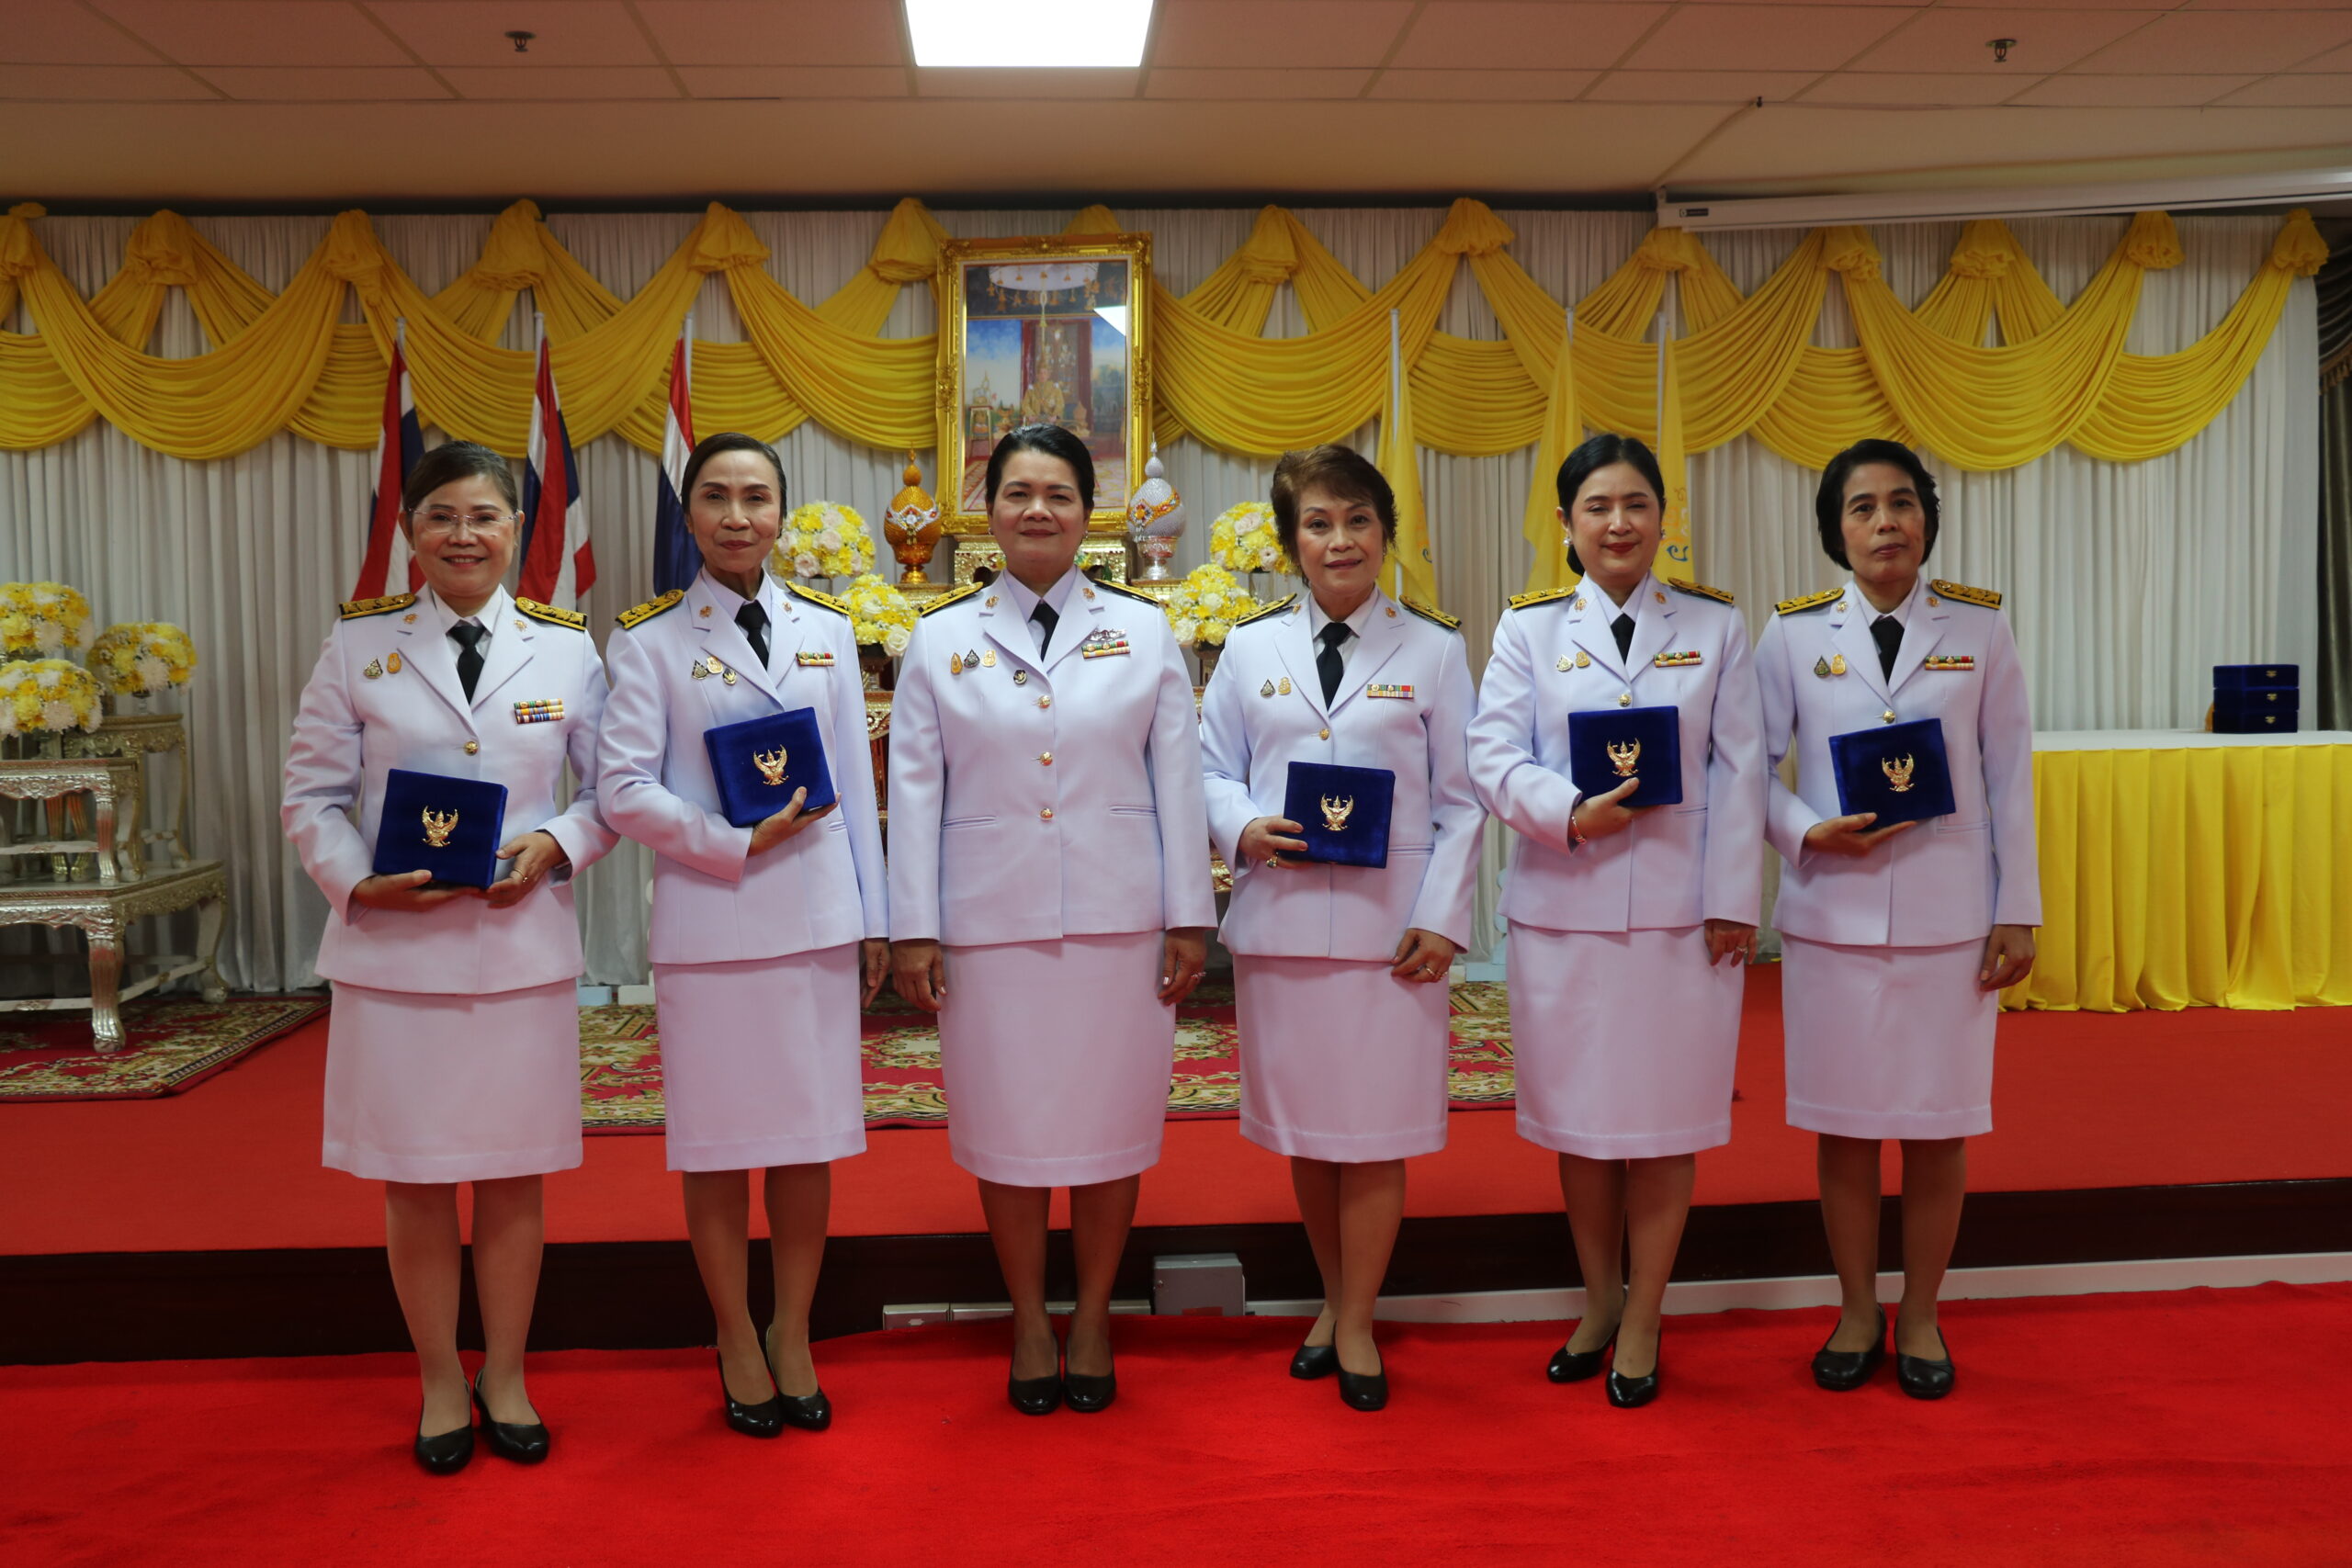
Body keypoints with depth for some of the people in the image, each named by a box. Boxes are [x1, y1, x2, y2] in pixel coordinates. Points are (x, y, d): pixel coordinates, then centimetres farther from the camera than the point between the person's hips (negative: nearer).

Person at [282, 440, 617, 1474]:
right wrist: (357, 881, -13)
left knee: (513, 1174, 9)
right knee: (412, 1178, 8)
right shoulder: (357, 646, 3)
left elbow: (612, 788, 8)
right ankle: (441, 1382, 27)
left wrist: (555, 845, -11)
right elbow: (311, 794, 4)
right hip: (392, 945, 0)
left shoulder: (567, 649, 4)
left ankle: (505, 1377, 28)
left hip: (524, 944, 0)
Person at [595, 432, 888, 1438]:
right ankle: (737, 1344, 23)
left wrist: (874, 919, 8)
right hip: (707, 925, -2)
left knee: (810, 1135, 8)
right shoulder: (650, 639, 1)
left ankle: (793, 1339, 24)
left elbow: (856, 783, 9)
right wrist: (739, 843, -15)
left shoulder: (826, 631, 10)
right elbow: (622, 789, -5)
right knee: (718, 1140, 5)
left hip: (818, 917, 2)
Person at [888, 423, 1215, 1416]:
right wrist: (912, 929, 0)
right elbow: (914, 788, 4)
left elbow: (1178, 779, 4)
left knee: (1109, 1121, 7)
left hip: (1119, 920, 0)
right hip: (989, 923, 0)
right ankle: (1028, 1322, 24)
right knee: (1006, 1126, 7)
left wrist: (1189, 918, 1)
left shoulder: (1143, 631, 6)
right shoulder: (941, 638, 6)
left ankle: (1093, 1316, 25)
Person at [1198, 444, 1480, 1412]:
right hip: (1279, 921, 2)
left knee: (1376, 1132, 2)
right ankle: (1334, 1299, 29)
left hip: (1390, 925, -2)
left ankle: (1356, 1326, 17)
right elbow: (1213, 771, 11)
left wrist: (1442, 918, -6)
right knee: (1302, 1127, 10)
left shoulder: (1433, 650, 5)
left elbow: (1460, 801, 3)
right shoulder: (1251, 648, 9)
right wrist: (1242, 828, -11)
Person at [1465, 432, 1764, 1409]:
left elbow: (1738, 773, 3)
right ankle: (1599, 1301, 28)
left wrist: (1732, 902, -3)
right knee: (1577, 1115, 9)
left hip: (1683, 911, 0)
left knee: (1666, 1119, 4)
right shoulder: (1529, 627, 6)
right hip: (1562, 907, 1)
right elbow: (1492, 753, -3)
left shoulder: (1714, 626, 7)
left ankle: (1641, 1322, 19)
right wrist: (1571, 814, -20)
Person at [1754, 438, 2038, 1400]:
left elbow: (2010, 776, 4)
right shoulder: (1794, 633, 2)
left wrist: (2017, 912, 0)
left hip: (1951, 916, 0)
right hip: (1831, 914, 0)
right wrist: (1809, 834, -15)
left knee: (1938, 1128, 6)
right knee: (1843, 1126, 7)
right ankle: (1857, 1314, 24)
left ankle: (1920, 1318, 24)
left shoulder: (1979, 628, 3)